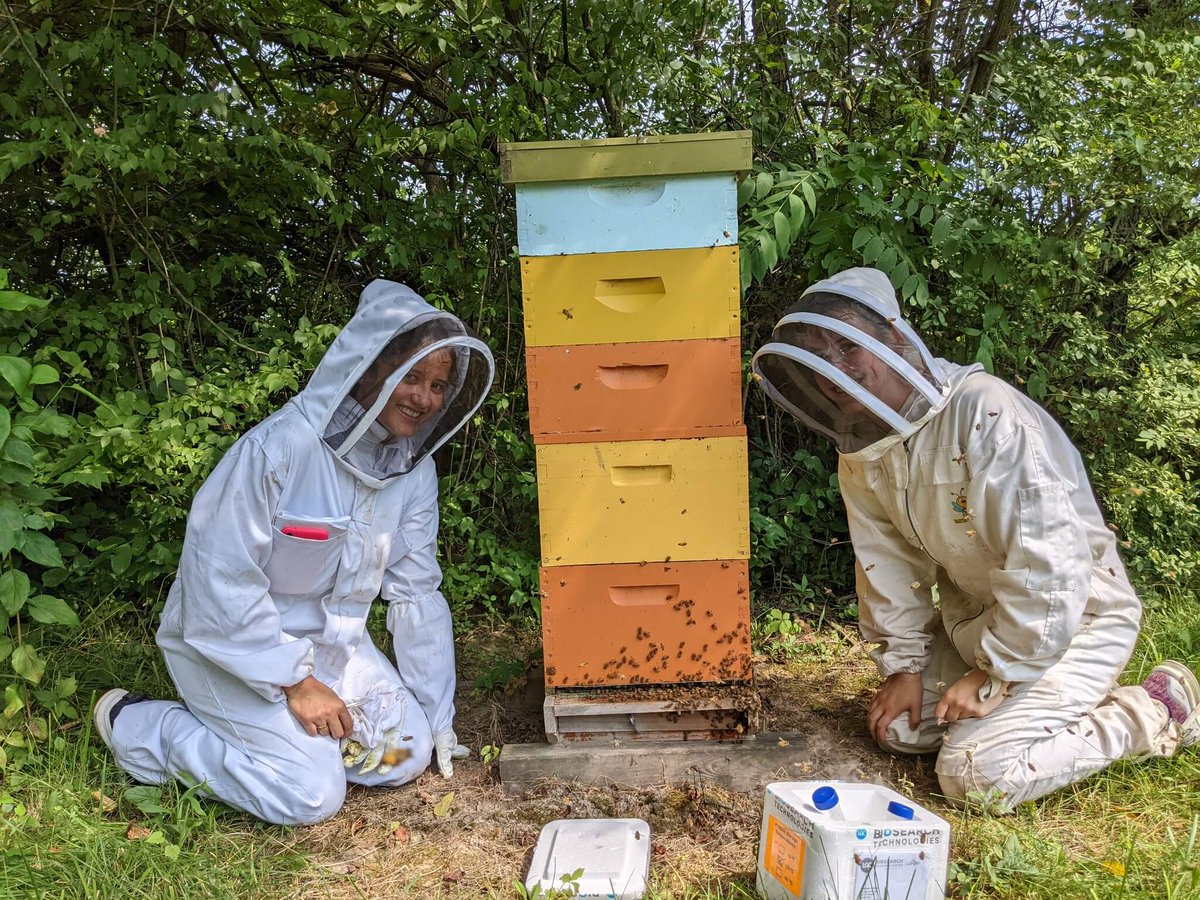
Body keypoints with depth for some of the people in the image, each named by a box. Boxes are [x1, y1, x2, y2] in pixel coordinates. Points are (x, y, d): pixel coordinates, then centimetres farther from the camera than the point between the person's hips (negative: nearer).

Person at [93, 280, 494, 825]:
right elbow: (220, 575, -24)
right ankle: (137, 725, 5)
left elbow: (418, 592, 1)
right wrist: (295, 681, -20)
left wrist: (437, 716, 4)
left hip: (330, 640, 7)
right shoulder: (281, 446, -27)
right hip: (230, 642, -6)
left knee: (408, 756, -2)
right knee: (313, 793, -15)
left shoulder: (414, 468, -5)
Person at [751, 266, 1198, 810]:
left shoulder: (985, 413, -30)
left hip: (1074, 614, -7)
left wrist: (994, 676, -21)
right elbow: (888, 563, 4)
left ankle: (1155, 714, 3)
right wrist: (903, 665, 1)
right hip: (972, 615, 8)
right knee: (899, 729, 5)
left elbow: (1049, 565, -30)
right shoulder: (859, 450, -5)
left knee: (974, 775, -16)